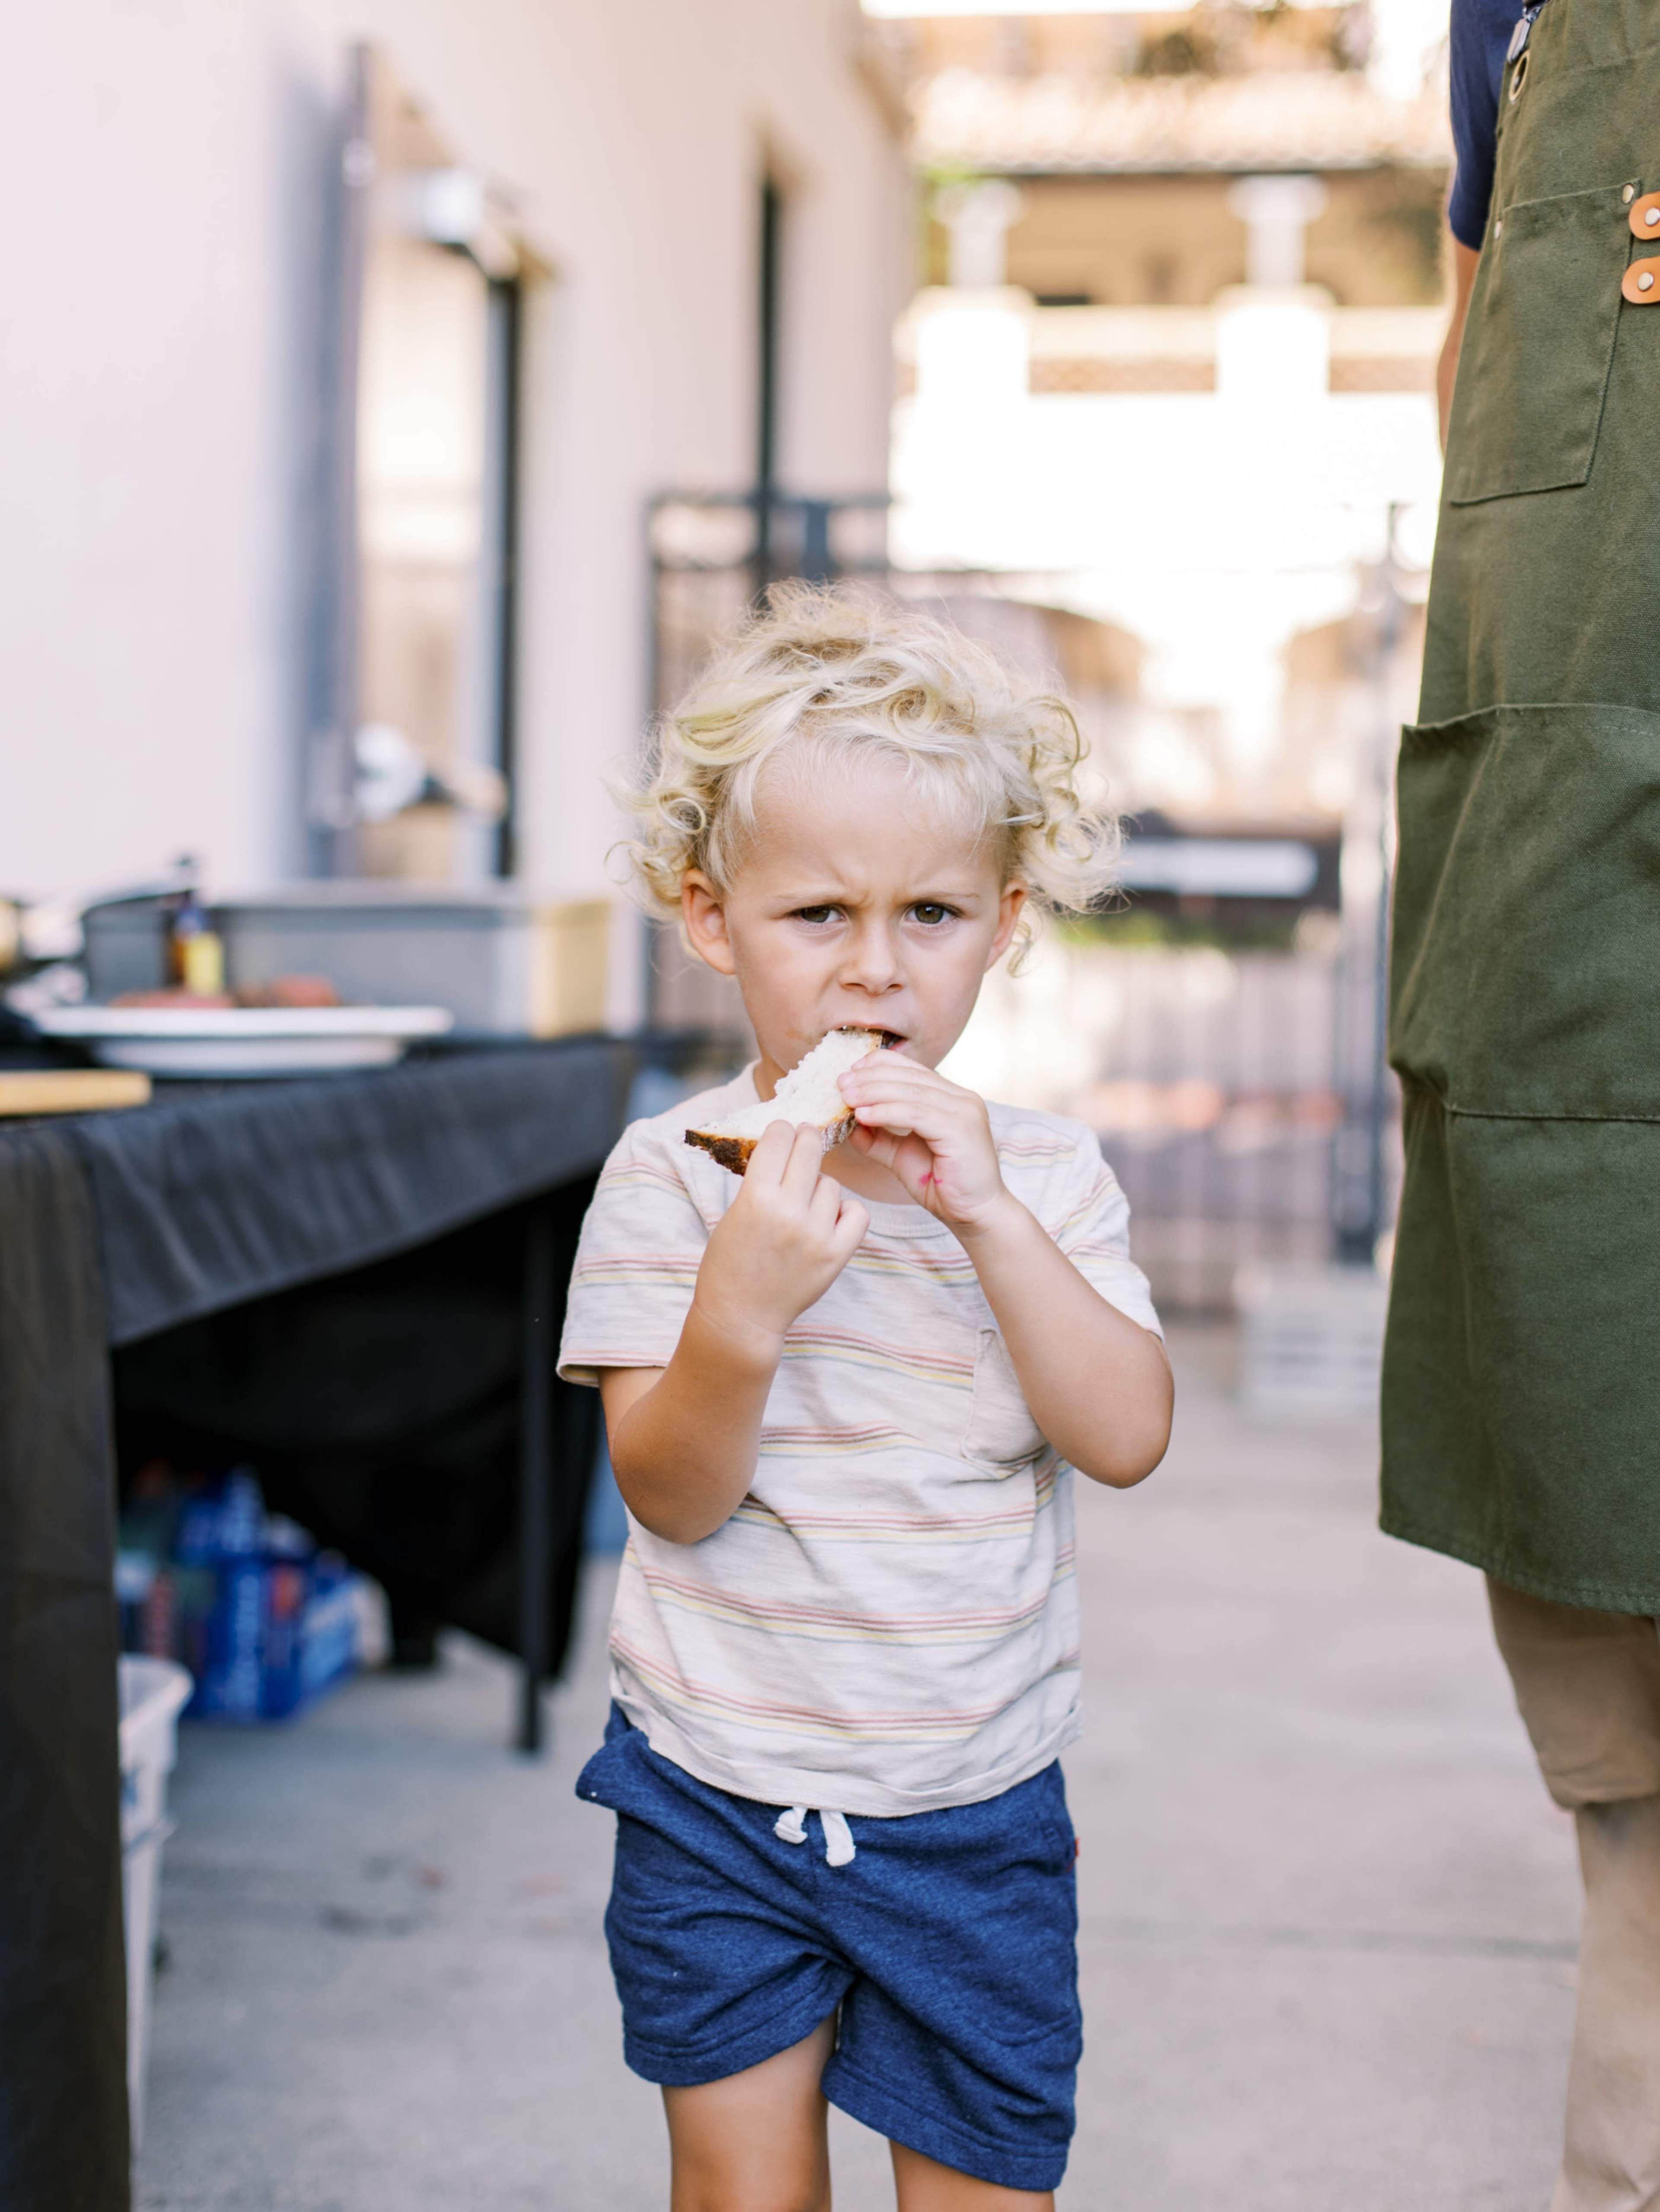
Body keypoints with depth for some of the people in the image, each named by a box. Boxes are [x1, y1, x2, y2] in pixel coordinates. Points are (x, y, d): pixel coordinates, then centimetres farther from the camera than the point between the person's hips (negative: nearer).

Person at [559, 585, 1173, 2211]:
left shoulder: (1045, 1174, -3)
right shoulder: (672, 1174, -9)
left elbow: (1127, 1438, -14)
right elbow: (668, 1496, -12)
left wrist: (987, 1216, -23)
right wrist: (741, 1310, -31)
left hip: (975, 1811, 1)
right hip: (718, 1793, -1)